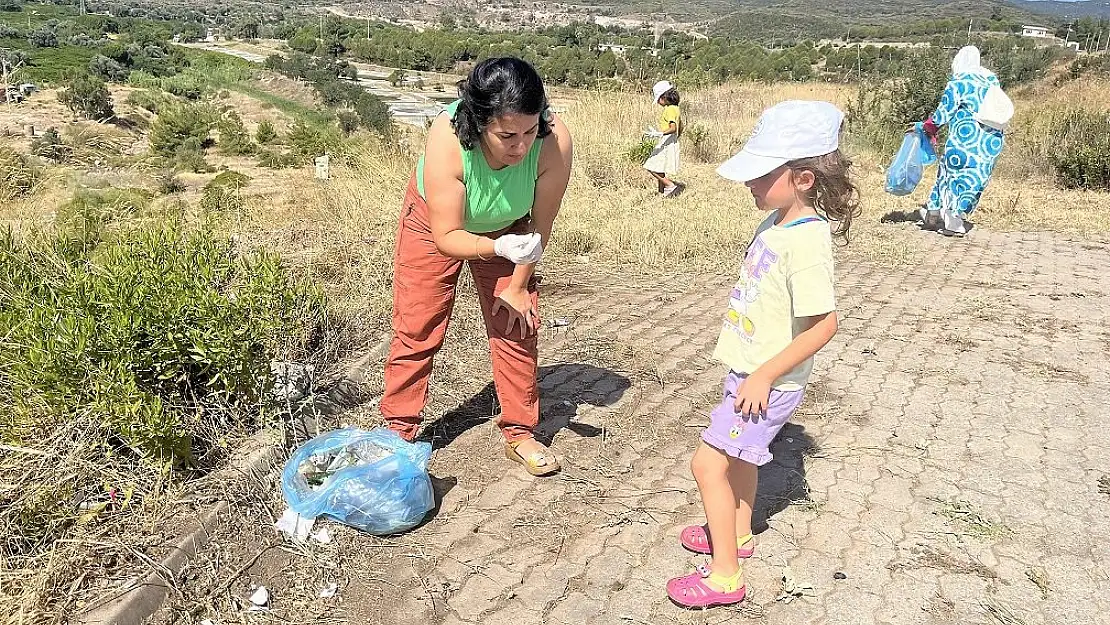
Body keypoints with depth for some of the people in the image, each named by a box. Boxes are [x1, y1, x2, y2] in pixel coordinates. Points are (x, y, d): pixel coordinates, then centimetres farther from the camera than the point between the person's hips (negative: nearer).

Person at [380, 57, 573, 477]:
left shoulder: (554, 141, -37)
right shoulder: (447, 139, -41)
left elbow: (540, 225, -21)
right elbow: (447, 237, -34)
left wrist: (517, 286, -12)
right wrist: (499, 248, -52)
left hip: (507, 228, 2)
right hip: (436, 221, -1)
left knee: (517, 325, -1)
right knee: (416, 329, 3)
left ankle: (520, 434, 15)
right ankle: (398, 431, 19)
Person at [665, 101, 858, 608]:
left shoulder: (805, 241, -27)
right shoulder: (776, 221, 2)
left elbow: (824, 323, -27)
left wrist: (765, 375, -23)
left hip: (768, 382, -10)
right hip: (748, 370, 10)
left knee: (708, 463, -4)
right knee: (738, 455, 25)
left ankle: (725, 576, 9)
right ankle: (737, 534, 46)